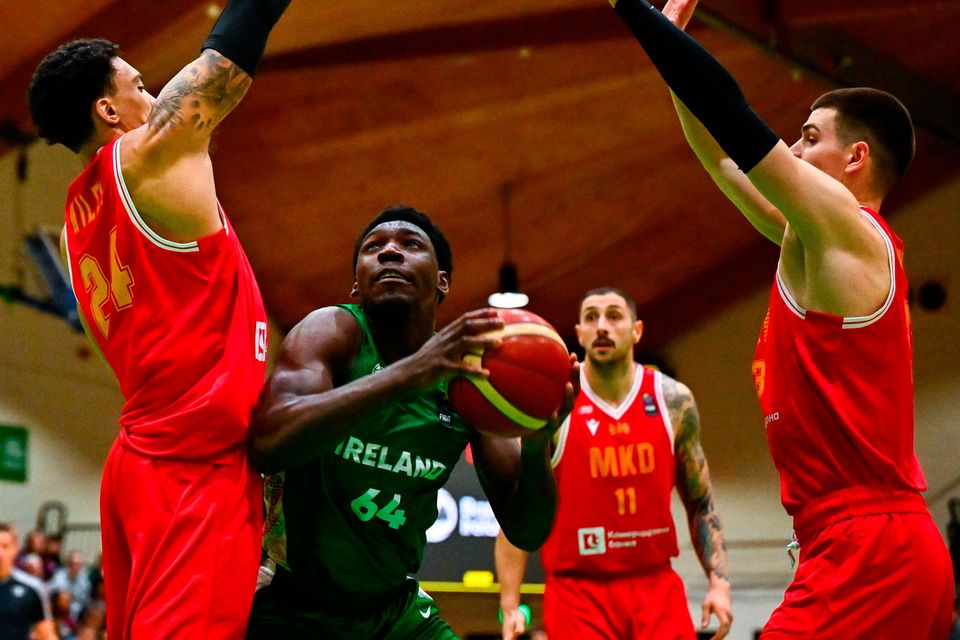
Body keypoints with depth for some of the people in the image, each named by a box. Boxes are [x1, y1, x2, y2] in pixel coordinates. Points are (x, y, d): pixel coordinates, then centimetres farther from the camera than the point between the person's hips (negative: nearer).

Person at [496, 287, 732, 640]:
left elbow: (701, 503, 11)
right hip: (578, 591, -3)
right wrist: (510, 606, -10)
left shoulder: (674, 401, 3)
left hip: (656, 587, 3)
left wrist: (719, 581, 1)